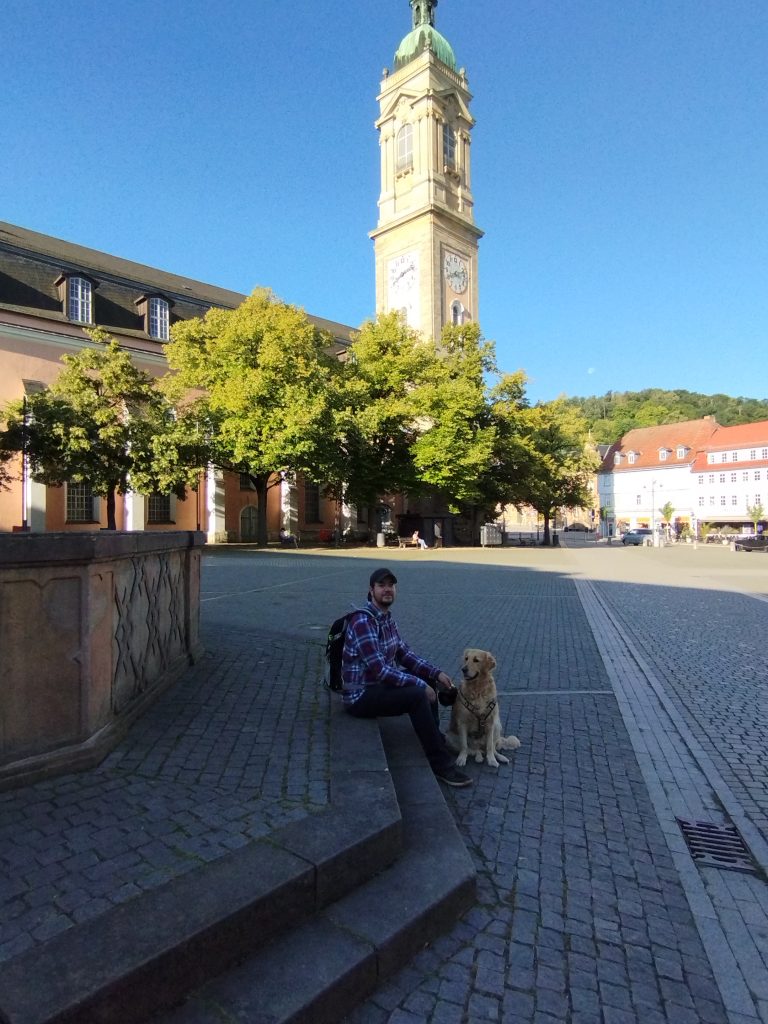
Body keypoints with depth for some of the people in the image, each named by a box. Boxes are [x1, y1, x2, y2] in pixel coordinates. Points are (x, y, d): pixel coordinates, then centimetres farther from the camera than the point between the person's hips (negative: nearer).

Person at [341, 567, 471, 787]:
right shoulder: (362, 621, -24)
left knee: (428, 680, 13)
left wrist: (437, 673, -2)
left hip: (380, 684, 10)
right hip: (361, 695, -10)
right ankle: (440, 762, -15)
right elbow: (380, 670, -28)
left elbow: (404, 655, 10)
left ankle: (434, 738, 27)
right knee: (418, 694, -27)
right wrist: (420, 684, -22)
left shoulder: (387, 618, 7)